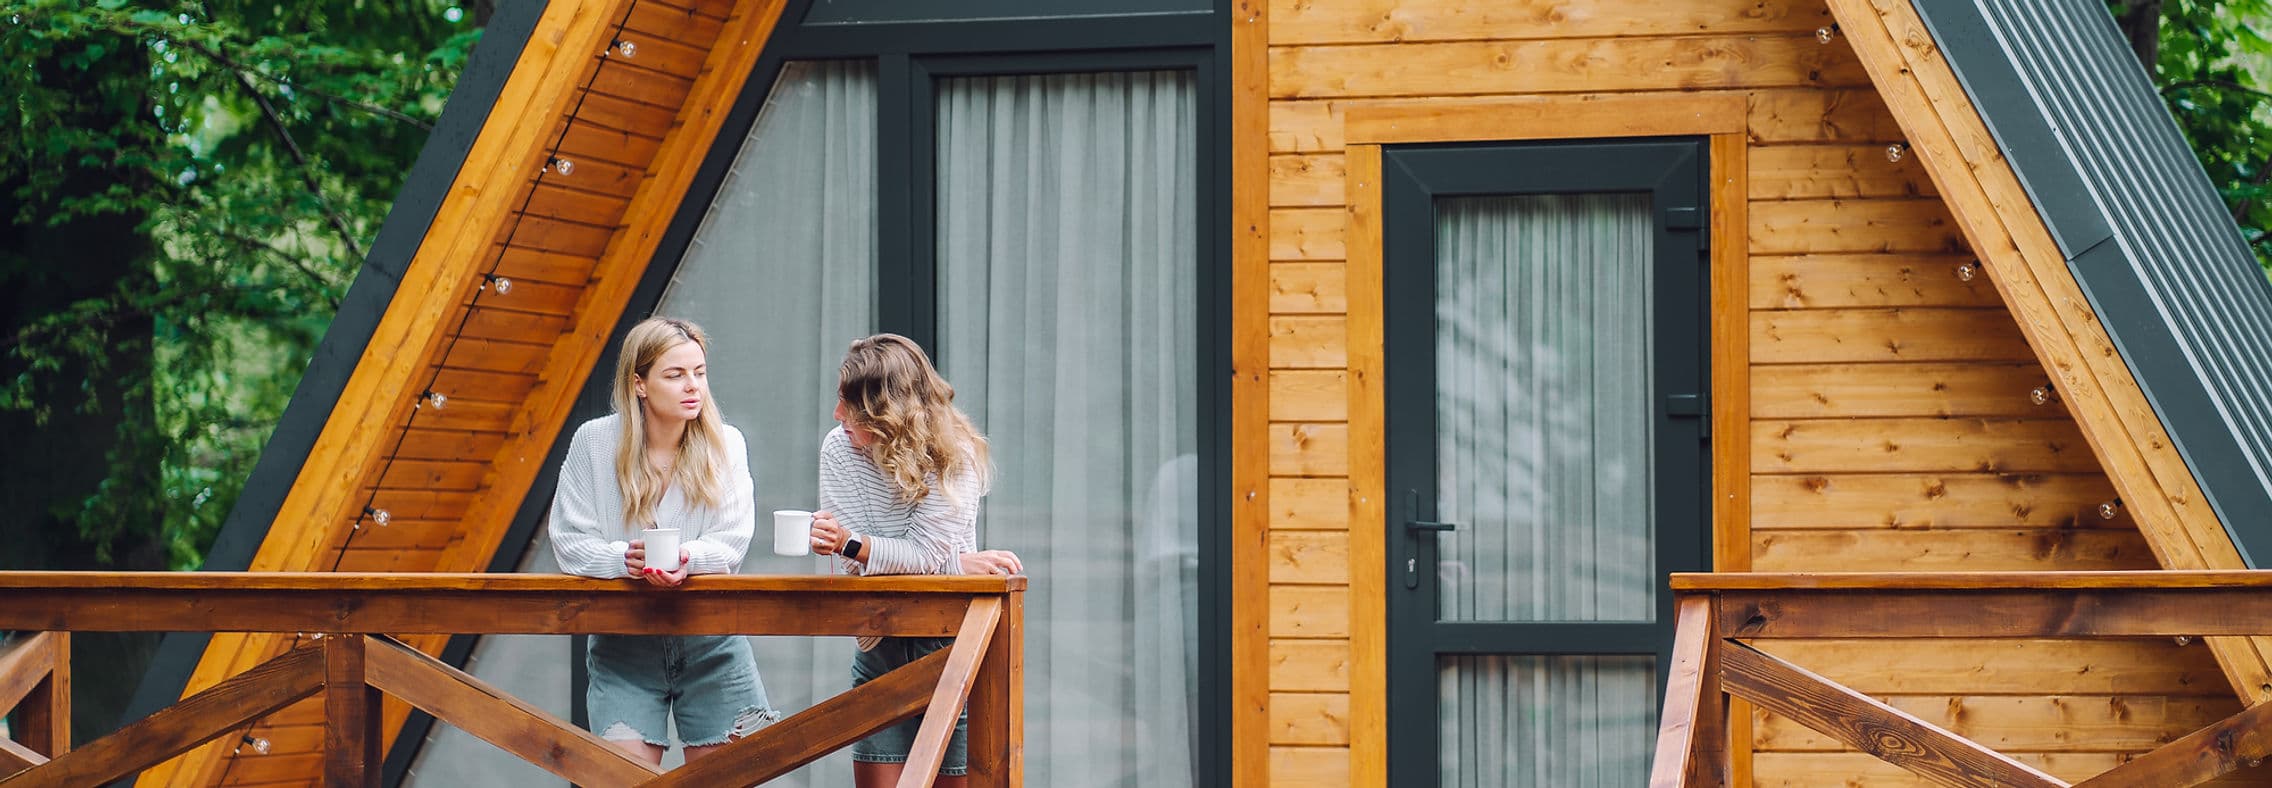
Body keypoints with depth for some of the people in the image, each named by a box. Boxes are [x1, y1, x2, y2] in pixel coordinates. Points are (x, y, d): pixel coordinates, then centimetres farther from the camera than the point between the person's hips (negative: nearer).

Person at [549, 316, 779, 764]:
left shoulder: (725, 445, 0)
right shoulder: (594, 442, -4)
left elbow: (732, 543, -7)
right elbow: (569, 543, -7)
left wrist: (689, 558, -29)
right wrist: (625, 559, -26)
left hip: (710, 642, 1)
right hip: (623, 644, -1)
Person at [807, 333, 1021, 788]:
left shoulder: (954, 456, -13)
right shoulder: (840, 449, -5)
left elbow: (926, 555, -19)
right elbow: (854, 564, -10)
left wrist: (851, 543, -33)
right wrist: (960, 563, -18)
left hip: (950, 644, -3)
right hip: (879, 648, 3)